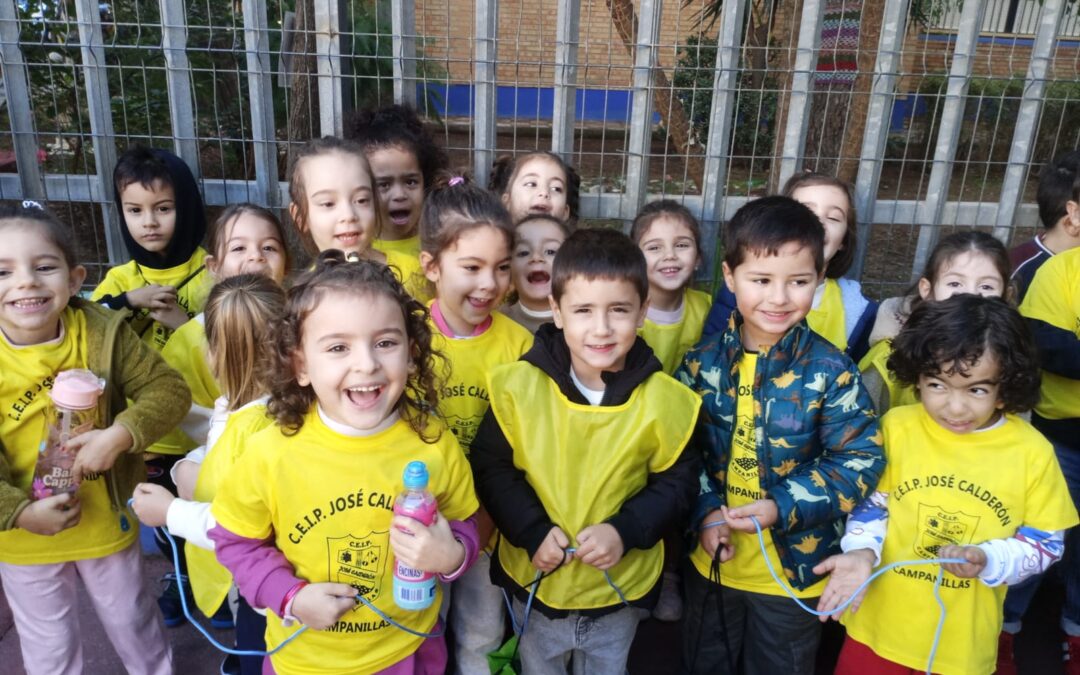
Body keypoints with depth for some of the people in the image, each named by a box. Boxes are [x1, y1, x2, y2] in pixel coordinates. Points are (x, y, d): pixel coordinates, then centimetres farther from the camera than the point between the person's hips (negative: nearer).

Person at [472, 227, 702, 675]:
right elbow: (489, 468, -8)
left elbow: (677, 481, -5)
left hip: (621, 588, 0)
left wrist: (626, 531, -20)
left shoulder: (663, 400, -16)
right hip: (534, 581, 0)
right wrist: (533, 531, -20)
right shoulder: (519, 386, -17)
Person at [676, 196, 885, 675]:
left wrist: (784, 508, -25)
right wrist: (705, 510, -14)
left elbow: (861, 460, -16)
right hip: (711, 561, 3)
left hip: (795, 568, -2)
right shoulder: (703, 360, -8)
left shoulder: (830, 370, -16)